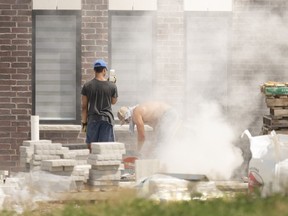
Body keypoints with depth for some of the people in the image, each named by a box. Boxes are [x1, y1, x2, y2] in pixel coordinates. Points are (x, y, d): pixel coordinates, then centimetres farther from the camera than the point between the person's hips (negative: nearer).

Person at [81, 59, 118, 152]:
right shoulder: (112, 86, -3)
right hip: (107, 118, -1)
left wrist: (84, 123, 7)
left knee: (91, 146, 6)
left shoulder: (87, 86, -1)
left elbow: (84, 107, 1)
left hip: (93, 119, 1)